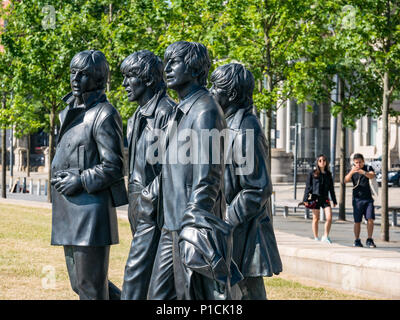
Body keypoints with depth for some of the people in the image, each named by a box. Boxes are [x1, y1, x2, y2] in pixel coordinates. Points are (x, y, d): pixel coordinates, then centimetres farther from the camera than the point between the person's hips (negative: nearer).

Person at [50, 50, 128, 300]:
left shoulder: (104, 115, -10)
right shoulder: (70, 112, 17)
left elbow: (113, 167, -13)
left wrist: (80, 181, -16)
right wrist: (58, 174, 9)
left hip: (92, 209, -9)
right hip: (69, 212, 9)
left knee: (90, 286, -4)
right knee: (79, 282, 14)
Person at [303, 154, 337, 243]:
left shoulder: (328, 174, 9)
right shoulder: (312, 173, -1)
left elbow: (331, 188, 14)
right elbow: (308, 186, 0)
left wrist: (334, 201, 14)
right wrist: (305, 199, -5)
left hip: (325, 198, 3)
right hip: (315, 198, -3)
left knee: (329, 218, -10)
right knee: (316, 219, 4)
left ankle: (325, 236, 4)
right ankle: (316, 238, 14)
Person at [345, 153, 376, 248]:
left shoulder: (368, 168, 2)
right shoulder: (352, 170, 4)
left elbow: (372, 175, -20)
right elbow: (346, 180, -12)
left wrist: (364, 172, -40)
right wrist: (351, 173, -33)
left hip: (368, 199, 0)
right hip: (357, 199, 0)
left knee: (370, 219, -9)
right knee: (357, 221, 1)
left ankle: (369, 240, -3)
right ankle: (357, 241, 11)